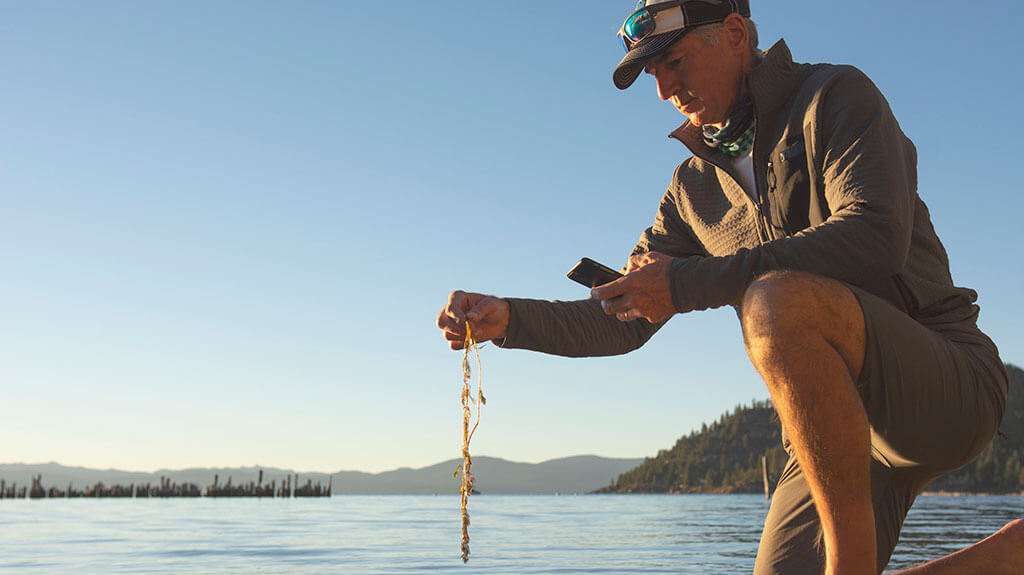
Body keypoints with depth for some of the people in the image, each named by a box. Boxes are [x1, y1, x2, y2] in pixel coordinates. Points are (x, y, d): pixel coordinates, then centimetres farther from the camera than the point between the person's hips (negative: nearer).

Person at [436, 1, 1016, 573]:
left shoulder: (836, 96, -3)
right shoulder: (694, 187, 16)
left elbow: (874, 236, -22)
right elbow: (626, 319, 15)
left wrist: (690, 283, -21)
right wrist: (509, 318, -3)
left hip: (948, 377, -7)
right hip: (840, 425, 7)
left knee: (776, 300, -33)